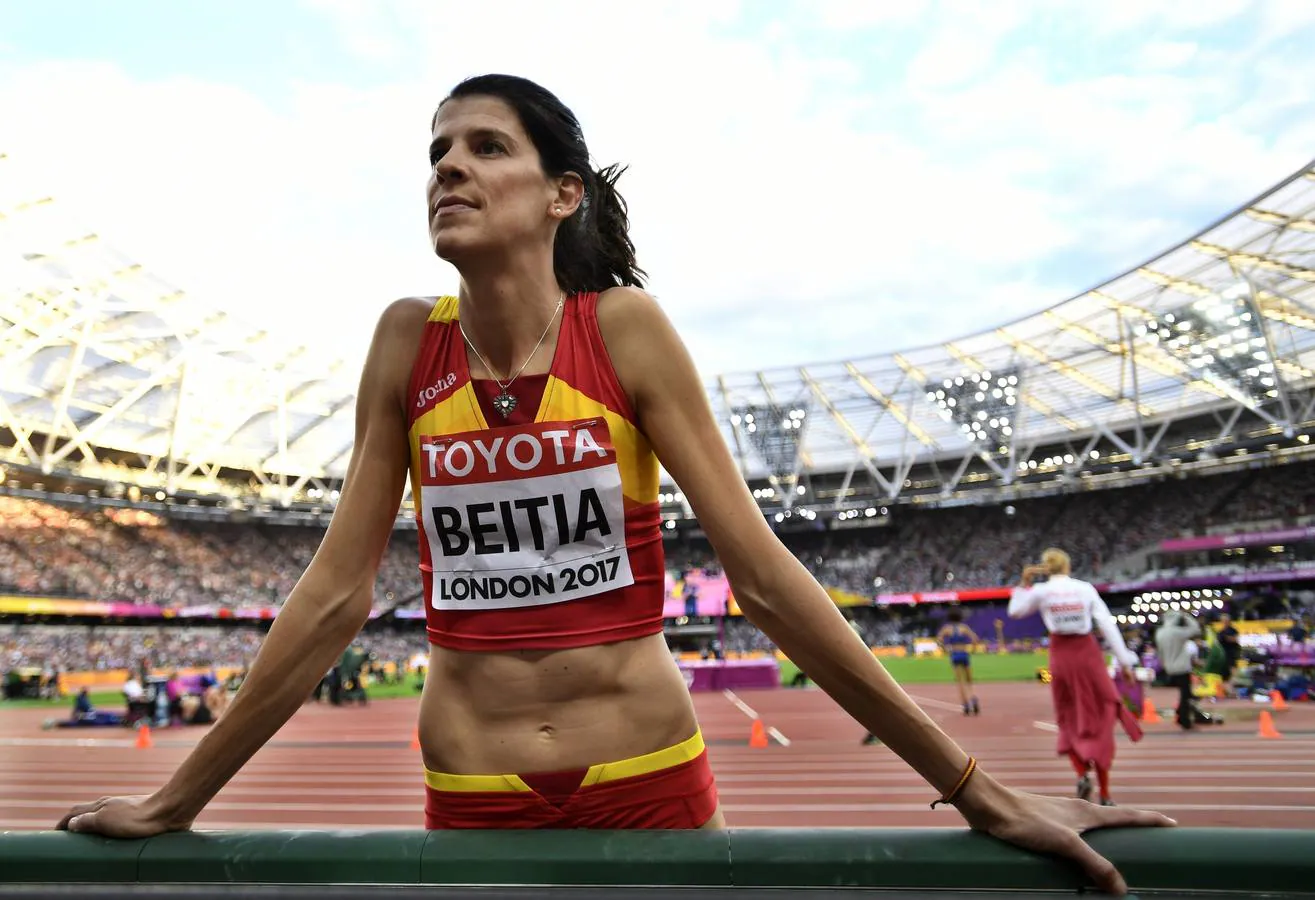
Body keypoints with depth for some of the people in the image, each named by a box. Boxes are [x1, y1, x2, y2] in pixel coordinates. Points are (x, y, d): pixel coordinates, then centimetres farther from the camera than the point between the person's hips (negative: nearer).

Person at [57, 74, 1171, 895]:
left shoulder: (623, 326, -11)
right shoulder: (409, 341, -4)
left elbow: (762, 573, -12)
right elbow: (337, 591, 0)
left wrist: (973, 787, -10)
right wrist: (178, 798, 6)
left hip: (650, 781, -2)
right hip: (470, 796, 3)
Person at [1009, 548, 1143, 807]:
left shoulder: (1041, 591, -2)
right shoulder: (1085, 589, -2)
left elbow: (1015, 611, 12)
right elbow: (1108, 626, -4)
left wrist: (1024, 583, 14)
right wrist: (1125, 662, 0)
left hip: (1061, 655, 0)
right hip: (1087, 654, 0)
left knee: (1070, 719, 18)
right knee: (1099, 720, 8)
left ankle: (1082, 773, -3)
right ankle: (1105, 795, 9)